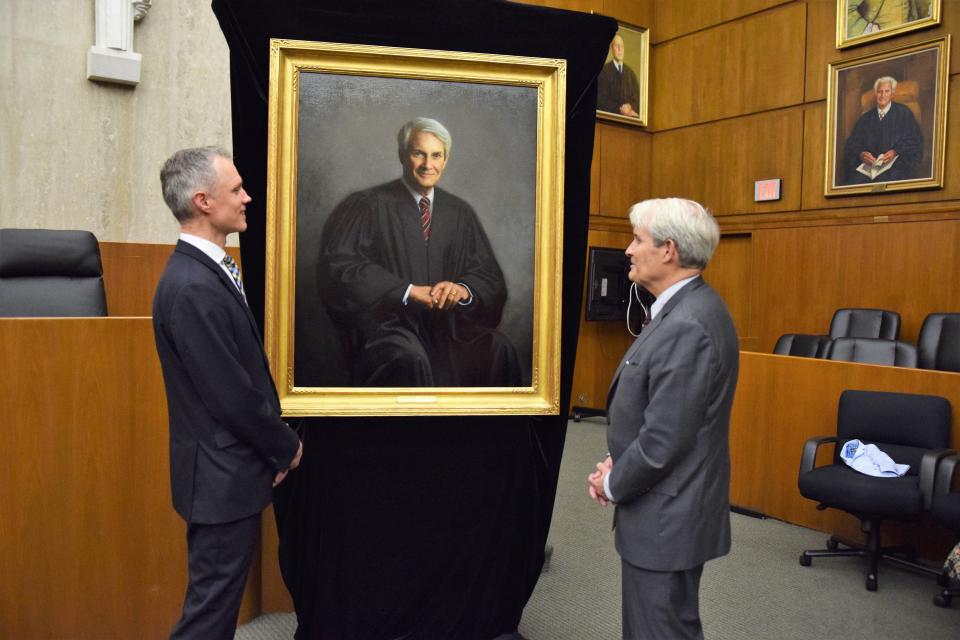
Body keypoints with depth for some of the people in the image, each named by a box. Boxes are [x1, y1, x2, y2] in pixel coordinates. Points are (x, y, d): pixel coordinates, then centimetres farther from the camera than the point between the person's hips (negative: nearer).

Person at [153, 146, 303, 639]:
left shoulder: (207, 270, 7)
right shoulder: (193, 289, -24)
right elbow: (231, 396, -23)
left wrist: (274, 445, 9)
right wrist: (287, 447, -8)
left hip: (228, 470, 9)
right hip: (222, 477, -9)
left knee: (219, 596, 22)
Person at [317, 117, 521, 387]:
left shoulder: (460, 212, 14)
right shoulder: (368, 205, 1)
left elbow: (490, 277, 12)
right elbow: (337, 263, -11)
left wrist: (463, 289, -13)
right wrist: (408, 291, -18)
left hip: (446, 322, 4)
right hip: (385, 321, -3)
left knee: (498, 348, -24)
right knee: (409, 357, -36)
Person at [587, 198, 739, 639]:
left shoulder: (687, 326, -26)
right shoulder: (688, 307, 7)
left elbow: (664, 440, -25)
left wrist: (613, 485, -9)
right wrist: (618, 465, 4)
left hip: (666, 517, -10)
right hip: (668, 509, 10)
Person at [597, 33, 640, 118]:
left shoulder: (630, 73, 16)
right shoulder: (604, 71, 2)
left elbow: (637, 98, 12)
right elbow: (601, 100, -5)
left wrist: (631, 107, -8)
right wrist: (620, 110, -15)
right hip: (611, 115, -2)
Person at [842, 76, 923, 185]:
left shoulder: (903, 113, 8)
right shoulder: (865, 118, 17)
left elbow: (915, 141, 3)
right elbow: (852, 144, 9)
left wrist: (895, 152, -14)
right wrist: (861, 154, -13)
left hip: (896, 165, -2)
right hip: (869, 164, 2)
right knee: (853, 183, -28)